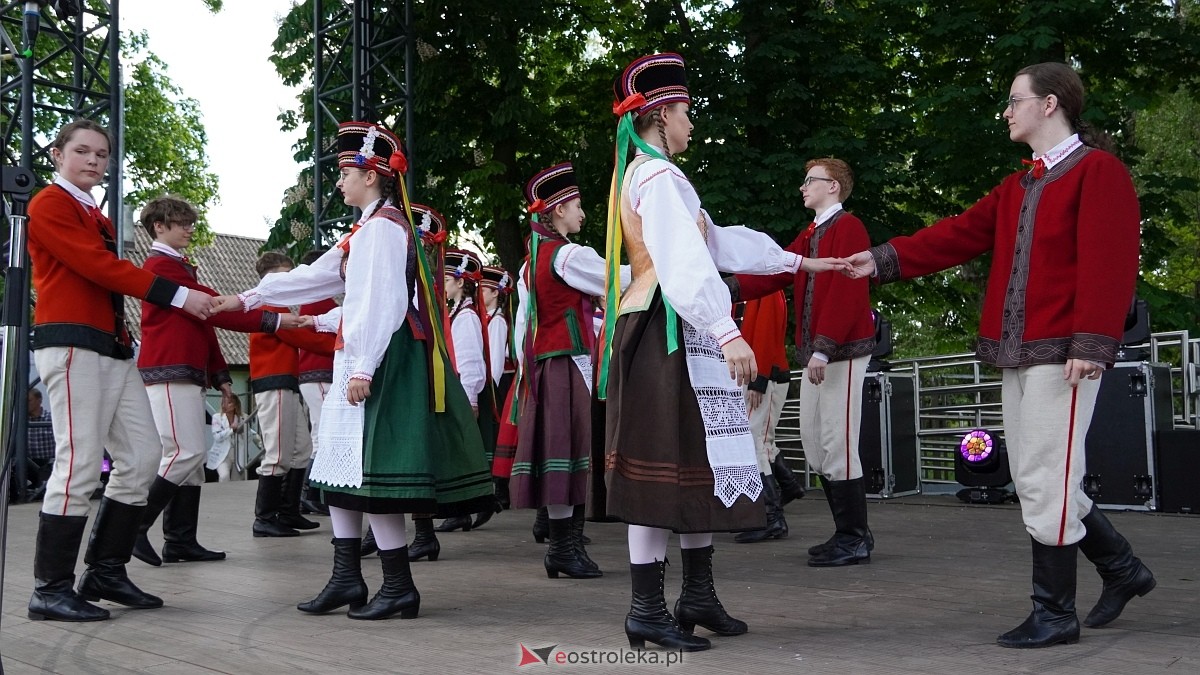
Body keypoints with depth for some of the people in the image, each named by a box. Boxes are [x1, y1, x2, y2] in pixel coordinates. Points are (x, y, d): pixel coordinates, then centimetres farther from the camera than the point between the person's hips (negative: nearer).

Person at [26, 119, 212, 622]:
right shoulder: (49, 205, -3)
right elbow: (97, 266, -14)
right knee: (79, 464, -10)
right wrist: (177, 295, -17)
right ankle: (51, 590, -2)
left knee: (142, 455, 6)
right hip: (72, 346, -9)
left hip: (114, 347, 9)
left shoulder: (98, 218, 23)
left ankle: (106, 572, 15)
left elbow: (106, 274, 14)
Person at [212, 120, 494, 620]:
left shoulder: (382, 226, -11)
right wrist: (247, 299, 28)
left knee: (369, 469, -8)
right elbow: (314, 276, 25)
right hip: (360, 359, 10)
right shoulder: (371, 227, 20)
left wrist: (363, 368, -23)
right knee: (342, 467, 12)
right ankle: (346, 579, 18)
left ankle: (399, 587, -1)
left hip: (381, 361, -10)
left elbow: (384, 302, -20)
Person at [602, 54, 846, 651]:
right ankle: (648, 609, -2)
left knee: (697, 465, 12)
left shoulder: (646, 175, 22)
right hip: (667, 335, -10)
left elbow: (718, 241, 26)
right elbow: (685, 264, -23)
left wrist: (798, 262, 29)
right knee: (665, 467, -8)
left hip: (675, 337, 10)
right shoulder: (659, 178, -10)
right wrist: (727, 333, -29)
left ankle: (698, 595, 20)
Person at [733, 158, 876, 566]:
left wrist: (823, 349, -23)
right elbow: (775, 274, 11)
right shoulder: (809, 235, 20)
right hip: (816, 353, 9)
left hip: (844, 352, -9)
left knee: (838, 445, -7)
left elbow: (846, 293, -17)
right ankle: (851, 532, 19)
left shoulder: (849, 228, -7)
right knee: (813, 444, 10)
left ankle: (853, 540, 3)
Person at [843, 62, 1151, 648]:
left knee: (1044, 481, -6)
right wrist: (886, 259, 4)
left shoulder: (1099, 171, -5)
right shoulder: (1017, 187, 20)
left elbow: (1108, 265, -13)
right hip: (1017, 353, 8)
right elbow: (959, 235, 13)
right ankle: (1121, 570, 30)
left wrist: (1091, 344, -20)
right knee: (1037, 480, 12)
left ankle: (1054, 614, 7)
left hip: (1061, 354, -8)